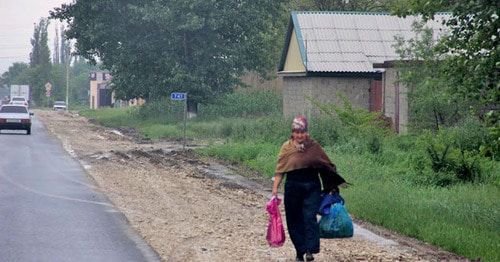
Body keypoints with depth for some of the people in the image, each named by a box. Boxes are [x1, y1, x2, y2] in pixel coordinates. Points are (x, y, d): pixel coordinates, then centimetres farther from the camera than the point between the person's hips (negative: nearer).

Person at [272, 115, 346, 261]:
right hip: (293, 188, 1)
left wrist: (331, 185, 10)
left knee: (310, 217, -12)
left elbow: (326, 166, 11)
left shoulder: (314, 146, 4)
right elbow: (280, 170, 0)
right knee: (295, 220, 5)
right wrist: (275, 188, -7)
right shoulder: (287, 147, 2)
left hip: (312, 187, -1)